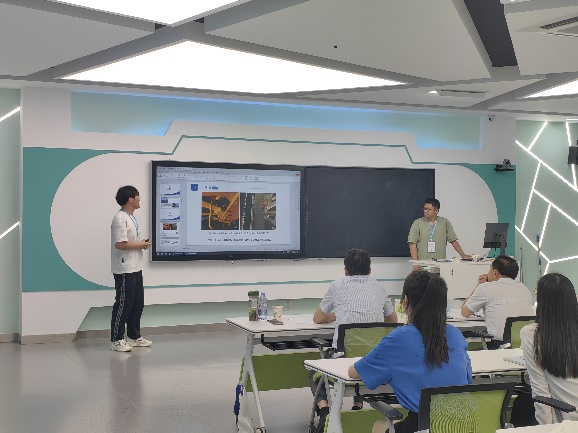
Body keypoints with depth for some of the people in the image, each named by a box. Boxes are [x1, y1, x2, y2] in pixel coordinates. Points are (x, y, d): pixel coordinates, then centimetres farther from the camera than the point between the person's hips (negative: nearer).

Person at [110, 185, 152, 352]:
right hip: (124, 270, -10)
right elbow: (120, 244, -25)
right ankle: (117, 340, 5)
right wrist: (141, 245, -14)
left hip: (135, 268, 10)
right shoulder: (120, 219, -18)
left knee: (138, 303, 14)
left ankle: (134, 336, 25)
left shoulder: (131, 218, 13)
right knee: (123, 304, -3)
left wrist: (143, 243, 4)